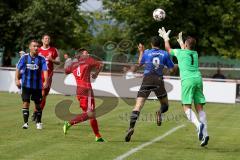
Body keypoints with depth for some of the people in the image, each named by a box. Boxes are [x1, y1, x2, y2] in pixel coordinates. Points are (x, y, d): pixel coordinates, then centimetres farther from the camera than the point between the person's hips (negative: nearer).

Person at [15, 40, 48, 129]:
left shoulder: (41, 59, -3)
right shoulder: (24, 57, -1)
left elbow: (45, 70, -11)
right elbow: (18, 69, 3)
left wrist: (45, 81, -24)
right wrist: (17, 79, -8)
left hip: (37, 86, 0)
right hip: (26, 85, 0)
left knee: (38, 104, 8)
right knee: (26, 103, -8)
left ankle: (38, 122, 23)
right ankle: (25, 122, -4)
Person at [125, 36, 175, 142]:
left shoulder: (146, 52, 8)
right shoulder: (165, 54, 8)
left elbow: (139, 64, 23)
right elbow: (172, 68, 12)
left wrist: (141, 52, 35)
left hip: (147, 80, 0)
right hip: (159, 80, 0)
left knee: (138, 105, -7)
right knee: (165, 105, 18)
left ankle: (131, 127, -26)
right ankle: (160, 112, -18)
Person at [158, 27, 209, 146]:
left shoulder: (180, 52, 7)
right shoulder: (195, 54, 20)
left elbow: (168, 49, 27)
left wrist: (166, 38, 43)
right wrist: (180, 41, 61)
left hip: (187, 80, -5)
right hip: (198, 79, 5)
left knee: (187, 107, -5)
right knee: (199, 107, 3)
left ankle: (199, 125, -32)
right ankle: (205, 134, -10)